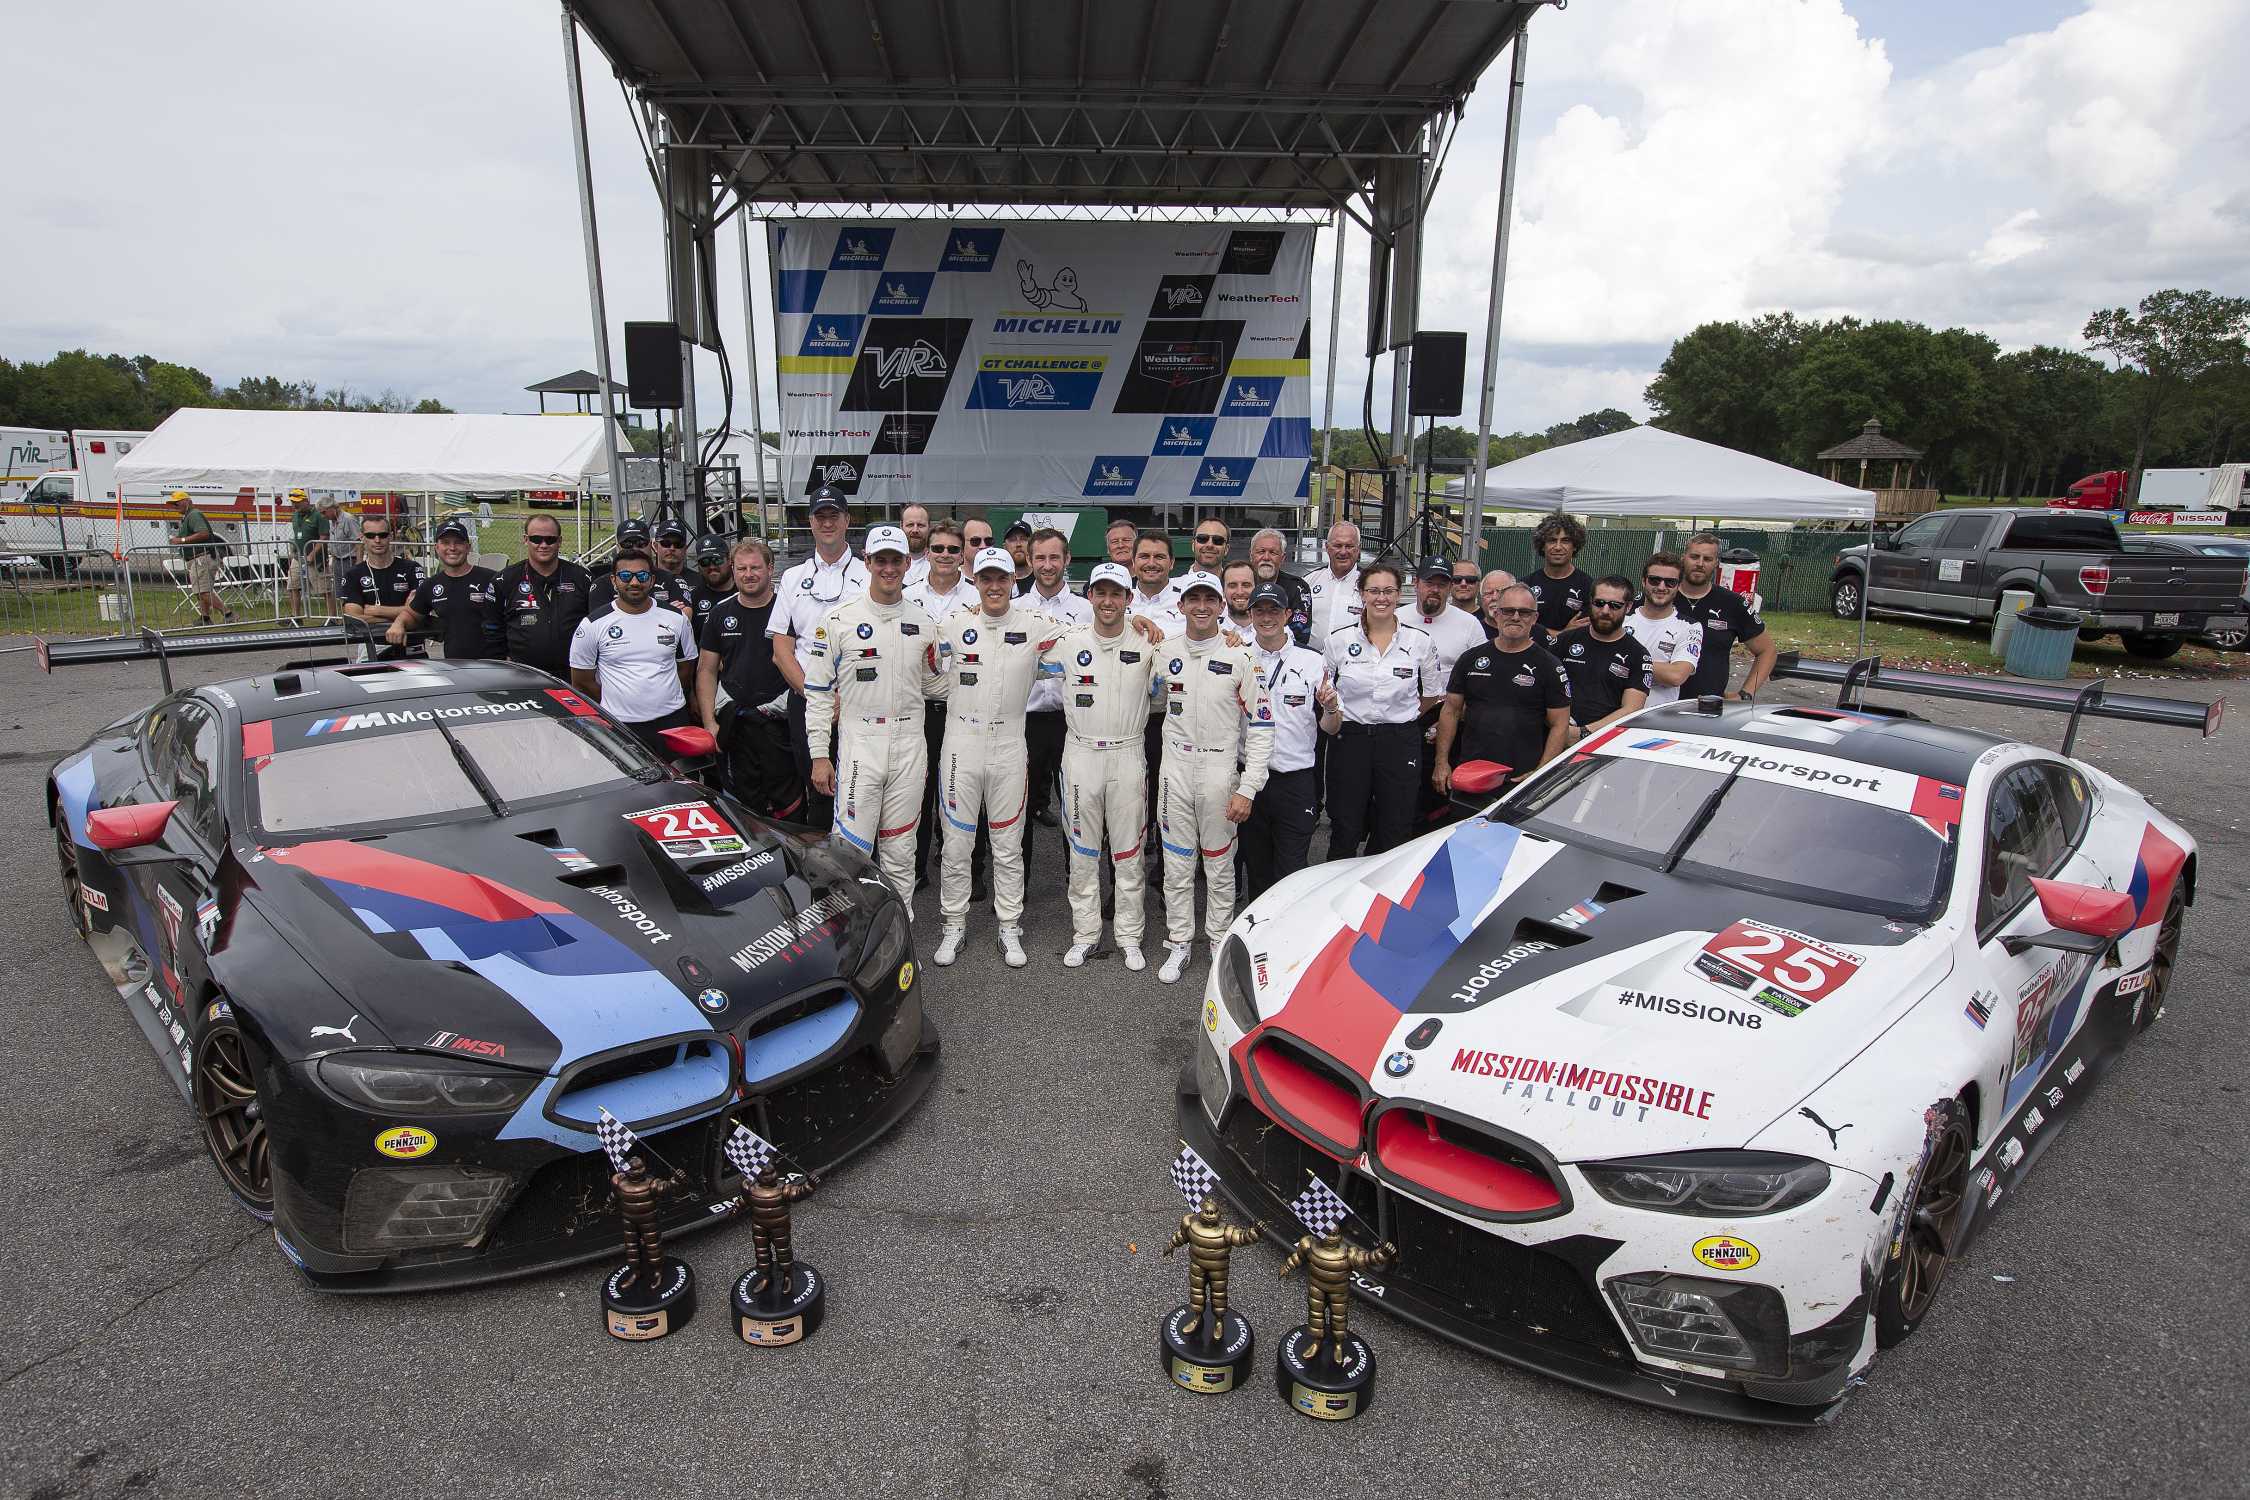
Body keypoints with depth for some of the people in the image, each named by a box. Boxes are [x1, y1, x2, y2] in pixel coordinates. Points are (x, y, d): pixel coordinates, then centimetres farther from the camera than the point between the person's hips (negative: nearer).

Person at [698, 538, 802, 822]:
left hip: (780, 723, -3)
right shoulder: (720, 613, 11)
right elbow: (706, 670, 13)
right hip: (734, 724, 3)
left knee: (787, 804, -3)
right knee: (744, 803, 8)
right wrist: (709, 722, 3)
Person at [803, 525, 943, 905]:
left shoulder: (922, 621, 7)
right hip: (859, 742, -3)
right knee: (852, 845, -4)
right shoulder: (839, 619, -4)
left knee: (900, 847, 12)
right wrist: (819, 755, -5)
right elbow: (818, 691, -2)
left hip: (910, 744, 3)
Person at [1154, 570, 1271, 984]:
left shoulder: (1240, 657, -7)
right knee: (1176, 864, 8)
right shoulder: (1165, 652, 2)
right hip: (1175, 768, 2)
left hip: (1221, 771, -2)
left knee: (1220, 865, 8)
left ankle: (1220, 942, 23)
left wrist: (1248, 789, -11)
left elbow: (1261, 727, -7)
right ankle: (1179, 944, 20)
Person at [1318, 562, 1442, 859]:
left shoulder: (1420, 642, 0)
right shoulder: (1339, 640, 0)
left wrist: (1400, 715, 11)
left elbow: (1433, 695, 13)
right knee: (1345, 834, 4)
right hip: (1350, 742, 0)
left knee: (1392, 835, 6)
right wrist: (1331, 708, -10)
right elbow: (1323, 692, 9)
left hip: (1401, 744, 0)